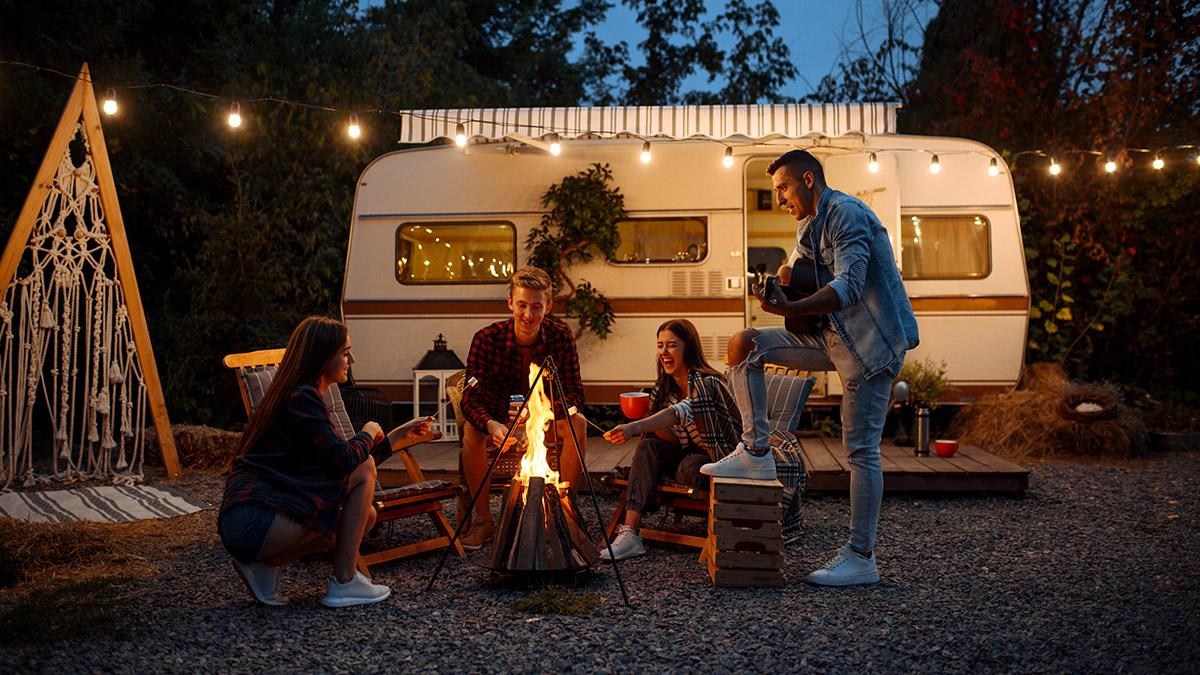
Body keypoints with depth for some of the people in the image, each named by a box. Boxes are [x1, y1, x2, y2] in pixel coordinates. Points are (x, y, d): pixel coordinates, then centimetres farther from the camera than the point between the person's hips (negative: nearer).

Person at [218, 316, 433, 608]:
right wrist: (369, 432, 1)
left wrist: (399, 433, 25)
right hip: (257, 523, -10)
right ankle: (344, 583, -2)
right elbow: (345, 459, -21)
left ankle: (266, 563, 8)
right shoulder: (302, 398, -13)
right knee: (364, 470, -6)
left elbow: (343, 461, 23)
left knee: (366, 517, 14)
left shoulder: (303, 396, 19)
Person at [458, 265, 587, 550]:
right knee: (471, 430, -31)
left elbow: (574, 395, -16)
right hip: (499, 419, -1)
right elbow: (470, 399, -25)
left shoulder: (561, 336, -14)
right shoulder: (487, 339, -19)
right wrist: (491, 425, -47)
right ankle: (483, 519, -16)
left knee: (577, 423, -27)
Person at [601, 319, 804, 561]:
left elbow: (683, 411, -43)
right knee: (647, 446, -16)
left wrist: (633, 428, -56)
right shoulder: (666, 389, 3)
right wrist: (647, 423, -16)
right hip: (698, 455, 7)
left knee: (691, 468, -37)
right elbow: (681, 442, 3)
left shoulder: (706, 383, -22)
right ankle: (629, 533, -28)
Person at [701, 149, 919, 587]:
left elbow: (849, 287, -28)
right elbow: (795, 271, 22)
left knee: (861, 448, -7)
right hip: (834, 336, 9)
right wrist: (779, 283, -4)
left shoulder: (846, 214, -16)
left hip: (871, 341, -9)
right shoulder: (810, 225, 16)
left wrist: (789, 310, -40)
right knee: (744, 345, 1)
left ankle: (862, 558, 1)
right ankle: (756, 454, 3)